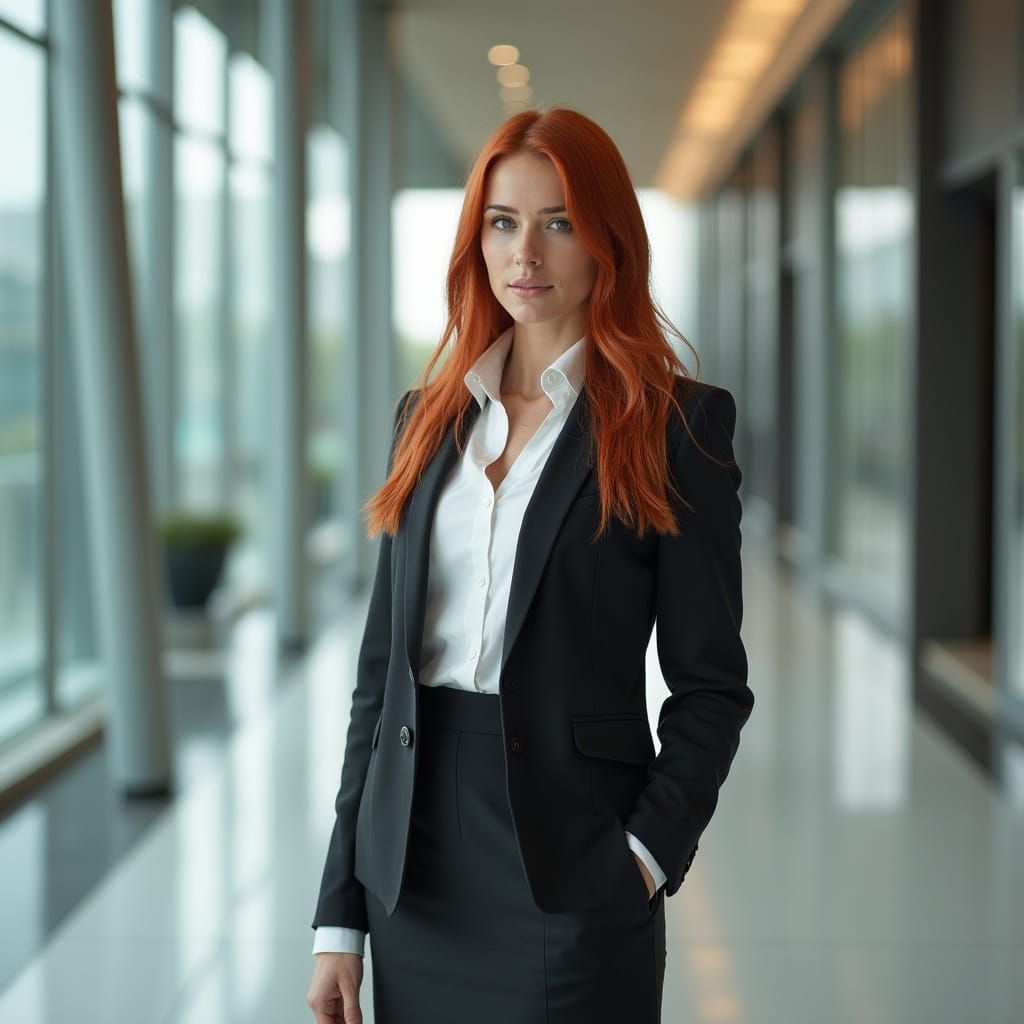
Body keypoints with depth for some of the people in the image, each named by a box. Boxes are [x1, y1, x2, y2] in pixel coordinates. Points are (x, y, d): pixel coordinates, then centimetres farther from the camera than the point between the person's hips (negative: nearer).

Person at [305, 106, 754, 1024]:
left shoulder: (678, 422, -3)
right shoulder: (429, 415, 9)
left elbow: (711, 683, -3)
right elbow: (382, 666, 9)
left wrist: (647, 854, -16)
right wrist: (339, 914, 6)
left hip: (572, 880, -4)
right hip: (416, 870, 4)